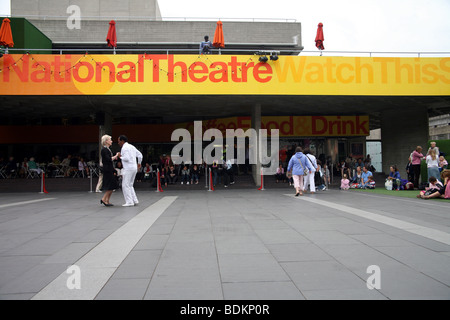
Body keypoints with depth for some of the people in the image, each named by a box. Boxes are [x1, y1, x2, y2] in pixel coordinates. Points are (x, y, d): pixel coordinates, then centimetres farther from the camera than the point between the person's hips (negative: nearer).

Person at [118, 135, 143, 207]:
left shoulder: (124, 148, -11)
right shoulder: (131, 146, 16)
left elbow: (127, 158, -22)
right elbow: (140, 155, 18)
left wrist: (121, 157, -4)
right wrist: (139, 163, 31)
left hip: (128, 168, -9)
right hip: (134, 168, 9)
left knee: (125, 185, -3)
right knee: (130, 185, 17)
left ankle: (129, 202, -4)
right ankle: (135, 200, 14)